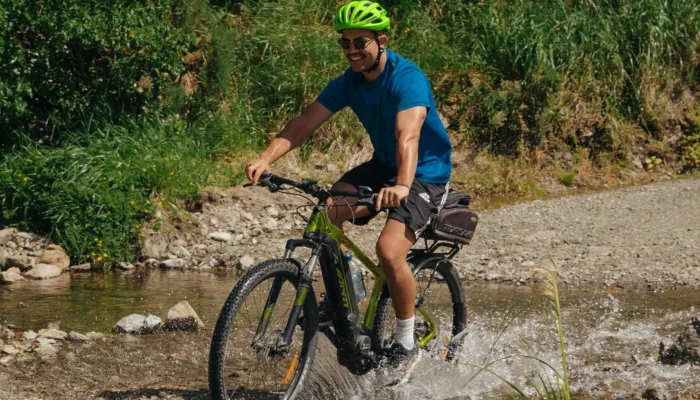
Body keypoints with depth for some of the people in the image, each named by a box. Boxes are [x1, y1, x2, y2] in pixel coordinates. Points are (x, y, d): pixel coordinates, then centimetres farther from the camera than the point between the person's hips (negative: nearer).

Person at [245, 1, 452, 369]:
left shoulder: (407, 79, -25)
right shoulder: (348, 83, -4)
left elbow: (408, 135, -41)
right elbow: (303, 123, -12)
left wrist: (402, 186, -58)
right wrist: (266, 159, -29)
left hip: (426, 173, -6)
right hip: (384, 165, 6)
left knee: (389, 250, -25)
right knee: (326, 213, -20)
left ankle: (407, 345, -7)